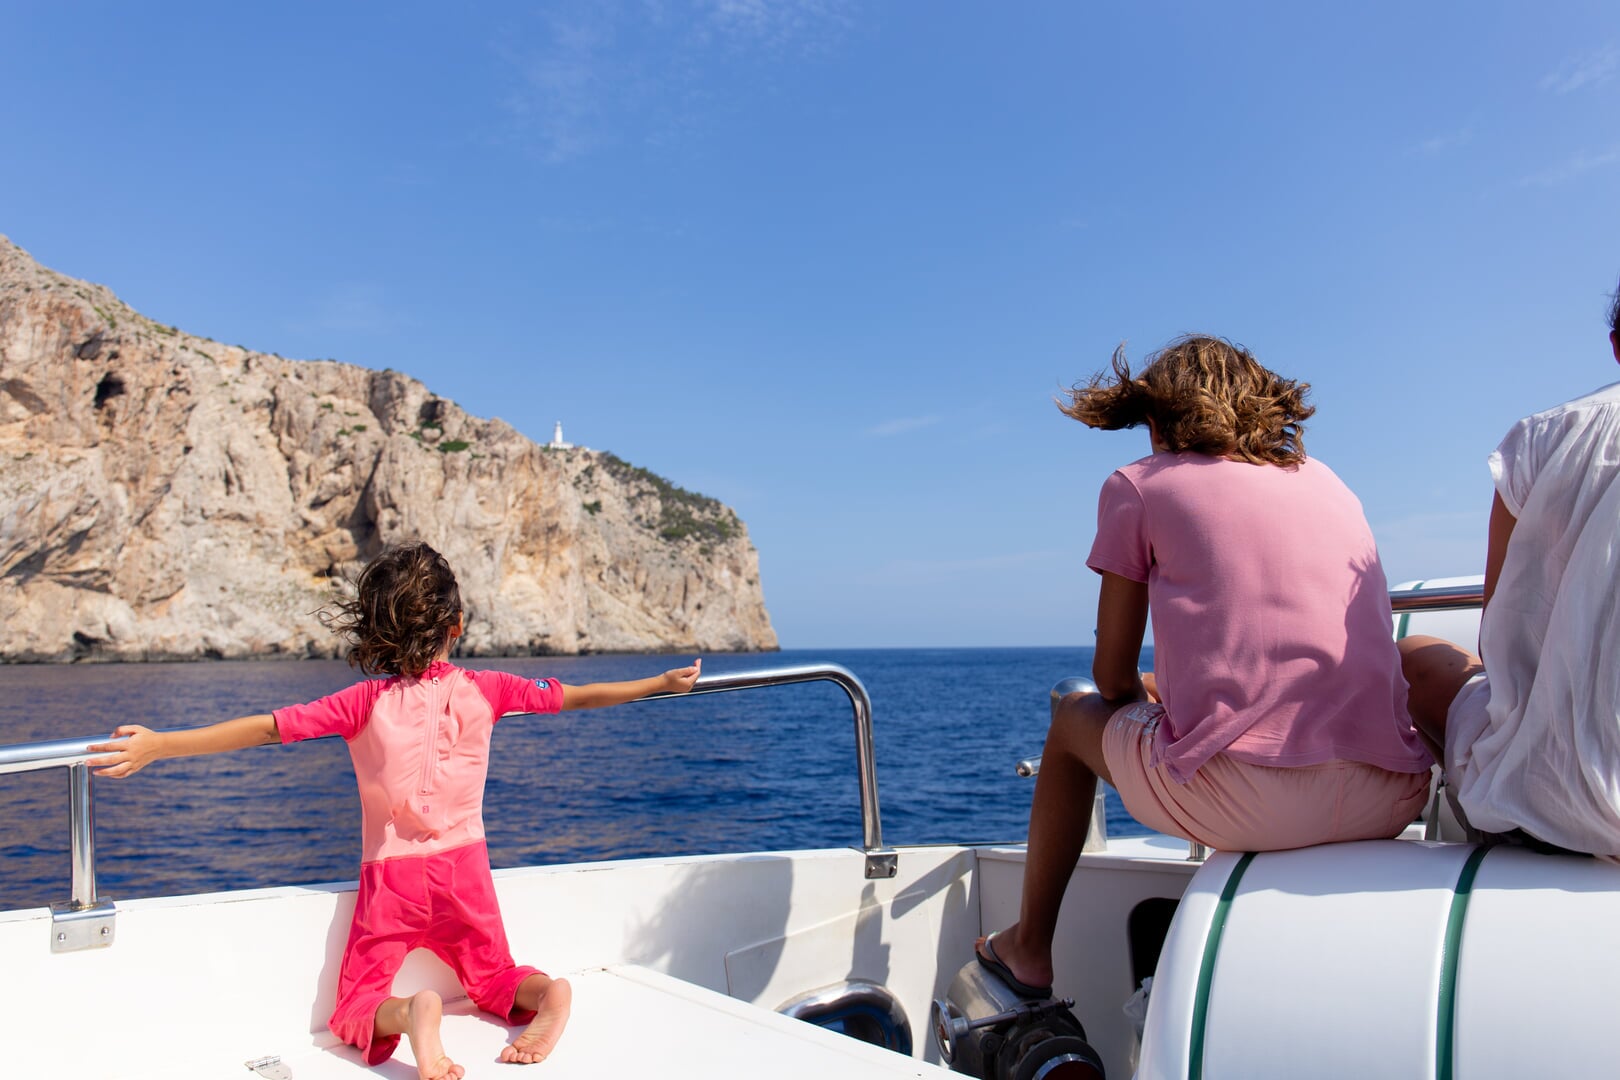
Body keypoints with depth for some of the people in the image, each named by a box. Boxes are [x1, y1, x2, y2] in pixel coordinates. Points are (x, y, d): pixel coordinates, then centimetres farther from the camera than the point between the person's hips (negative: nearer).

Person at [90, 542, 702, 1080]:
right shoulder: (484, 690, -5)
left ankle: (412, 1015, -26)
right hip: (464, 865, 2)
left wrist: (158, 745, -10)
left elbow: (265, 728, -15)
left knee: (356, 1008, 10)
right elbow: (575, 697, 1)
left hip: (392, 871, -2)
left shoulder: (364, 702, -11)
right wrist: (661, 683, 12)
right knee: (493, 974, 21)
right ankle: (544, 994, -14)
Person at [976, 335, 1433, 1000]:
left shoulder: (1138, 484, 7)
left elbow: (1113, 677, 8)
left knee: (1078, 717, 24)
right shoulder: (1324, 479, 21)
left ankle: (1028, 949, 37)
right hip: (1389, 803, 6)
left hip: (1245, 798, -5)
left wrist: (1150, 699, 32)